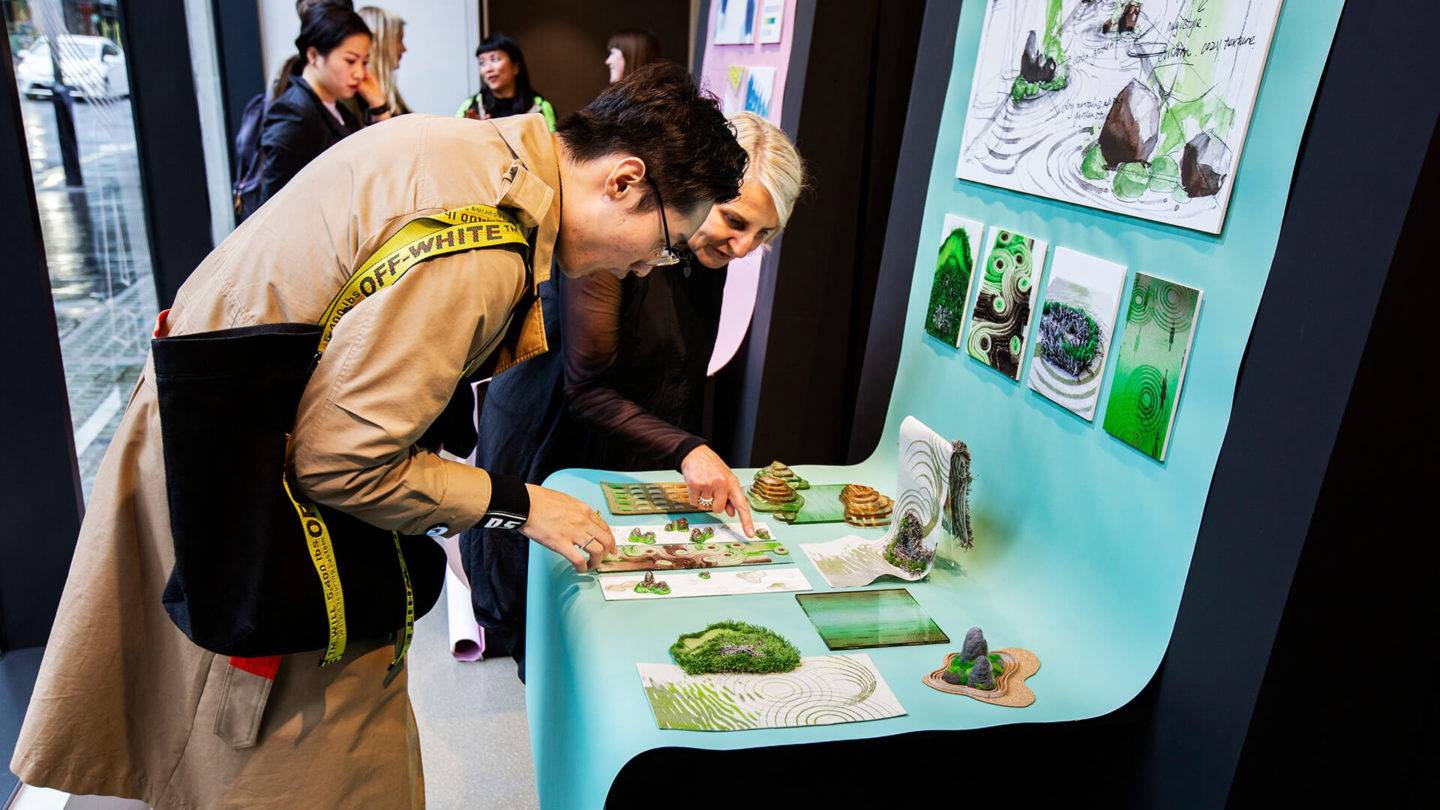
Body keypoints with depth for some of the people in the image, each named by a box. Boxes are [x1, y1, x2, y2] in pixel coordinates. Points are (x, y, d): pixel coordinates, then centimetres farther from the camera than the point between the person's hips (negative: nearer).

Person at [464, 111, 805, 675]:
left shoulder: (709, 257, -6)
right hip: (546, 445, -6)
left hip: (626, 457, 7)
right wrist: (686, 451, -39)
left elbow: (683, 379, 5)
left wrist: (694, 462, 5)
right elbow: (587, 391, -30)